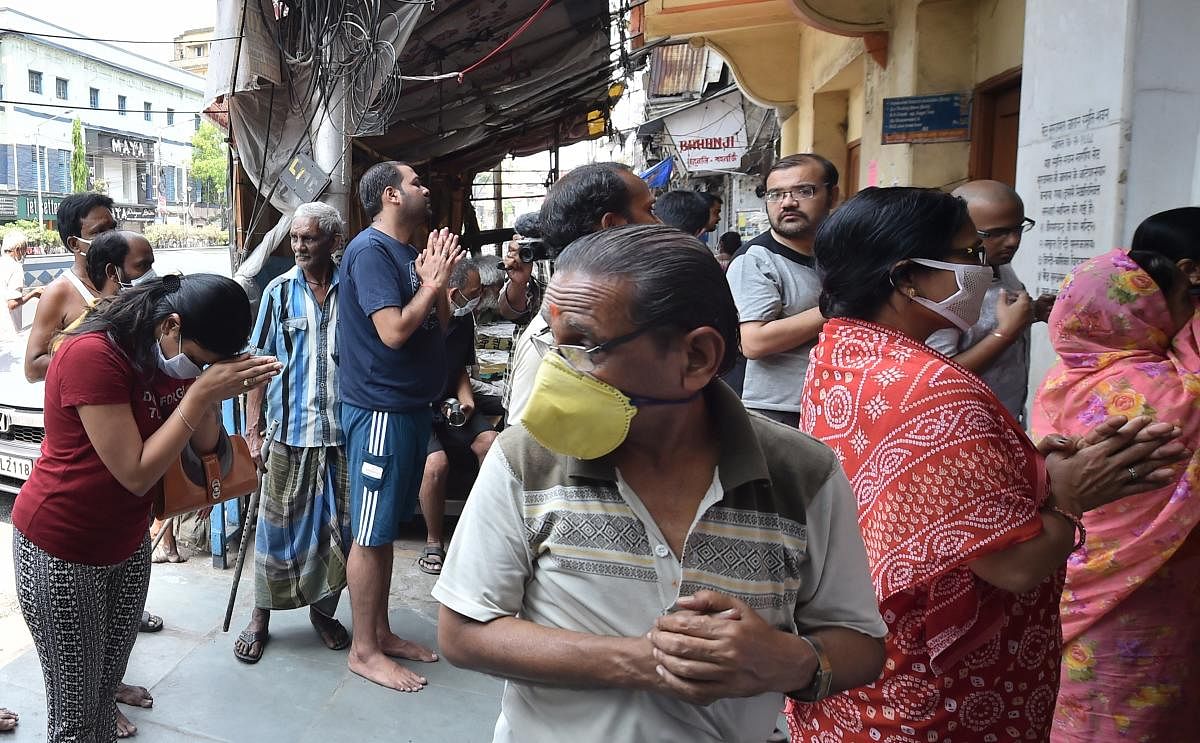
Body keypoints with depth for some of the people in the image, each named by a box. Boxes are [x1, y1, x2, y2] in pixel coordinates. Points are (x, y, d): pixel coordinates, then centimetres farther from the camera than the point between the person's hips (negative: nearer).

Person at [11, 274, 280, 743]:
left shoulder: (175, 356, -1)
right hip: (61, 552, -6)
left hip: (128, 543, 7)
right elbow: (136, 473, -25)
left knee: (108, 688, 15)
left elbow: (205, 446, 1)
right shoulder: (92, 355, -24)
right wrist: (199, 393, -26)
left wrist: (215, 391, -17)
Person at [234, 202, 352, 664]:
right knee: (277, 524, 7)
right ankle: (261, 616, 23)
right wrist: (253, 427, -2)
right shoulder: (280, 291, 1)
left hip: (341, 432, 1)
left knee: (337, 525, 9)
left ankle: (324, 609, 28)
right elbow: (259, 362, 2)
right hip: (288, 431, -1)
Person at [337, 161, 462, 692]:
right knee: (371, 534, 1)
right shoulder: (371, 250, -14)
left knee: (386, 529, 16)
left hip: (411, 405, 9)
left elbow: (440, 325, 13)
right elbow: (393, 330, -23)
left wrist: (437, 280, -3)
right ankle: (364, 650, 13)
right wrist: (434, 282, -13)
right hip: (380, 409, -9)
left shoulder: (410, 252, 13)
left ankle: (382, 632, 28)